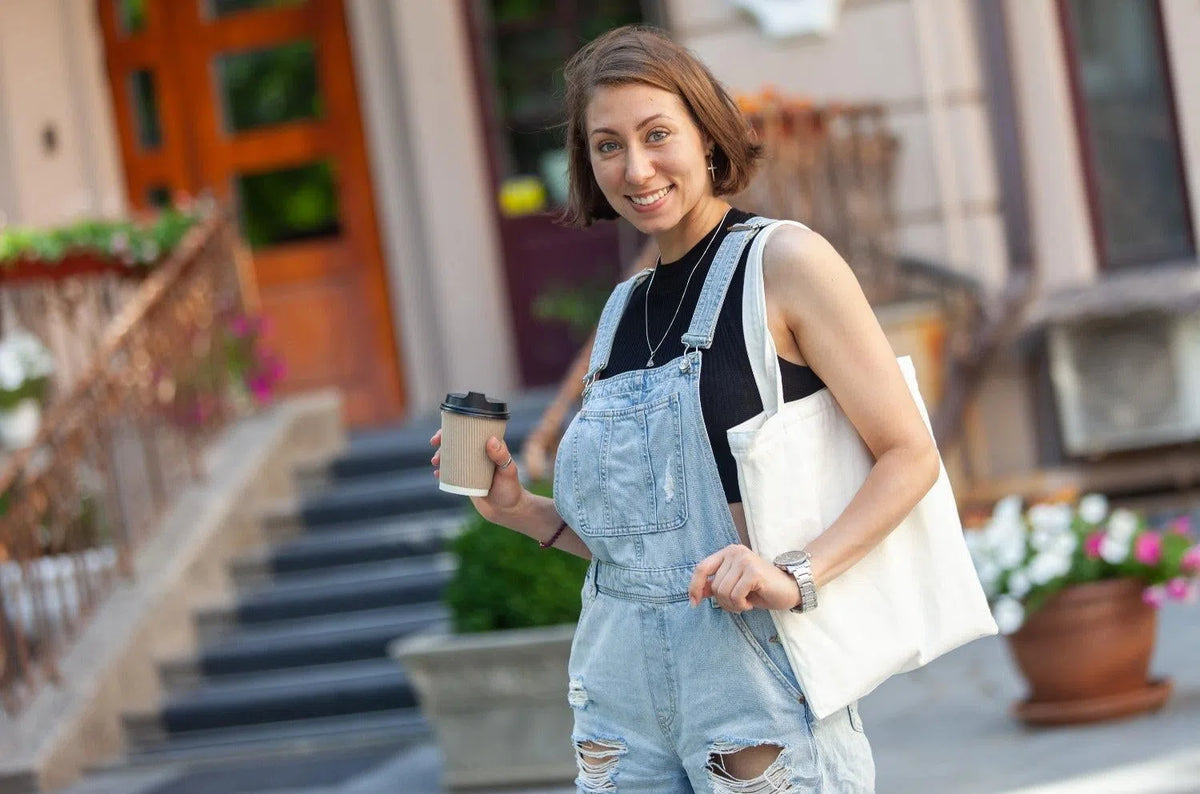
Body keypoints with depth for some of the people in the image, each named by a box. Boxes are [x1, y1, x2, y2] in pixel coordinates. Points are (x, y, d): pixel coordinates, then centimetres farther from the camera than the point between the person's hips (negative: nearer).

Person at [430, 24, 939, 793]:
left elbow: (911, 456, -9)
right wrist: (522, 511, 3)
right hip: (624, 685, 6)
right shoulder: (623, 312, 14)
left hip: (754, 668, -6)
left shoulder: (783, 262, -5)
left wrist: (796, 577, -21)